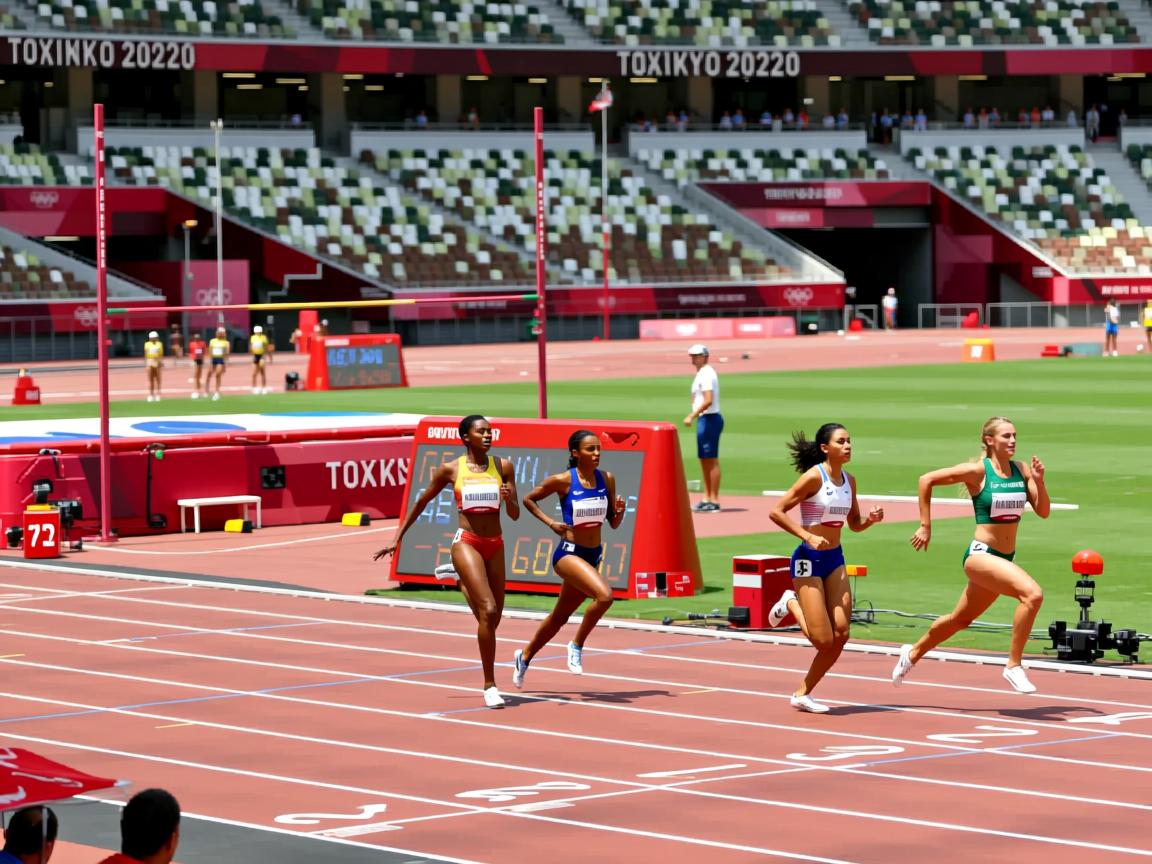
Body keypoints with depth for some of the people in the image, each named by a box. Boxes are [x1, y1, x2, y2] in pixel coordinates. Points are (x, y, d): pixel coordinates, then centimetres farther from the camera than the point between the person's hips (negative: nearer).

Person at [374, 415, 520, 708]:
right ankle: (490, 686, -16)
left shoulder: (503, 467, 5)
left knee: (493, 618, 12)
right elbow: (422, 502, 11)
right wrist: (397, 538, 13)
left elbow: (515, 515, 6)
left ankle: (464, 584, 48)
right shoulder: (451, 470, -1)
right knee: (488, 610, -21)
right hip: (466, 543, -4)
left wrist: (508, 498, -17)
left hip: (495, 545, 4)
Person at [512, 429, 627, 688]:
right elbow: (528, 499, 2)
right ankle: (577, 645, -8)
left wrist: (620, 510, -13)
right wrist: (550, 523, -9)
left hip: (593, 555, 6)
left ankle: (524, 656, 40)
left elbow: (614, 523, 7)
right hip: (568, 553, -6)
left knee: (560, 617, 18)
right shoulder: (563, 481, -12)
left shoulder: (607, 479, 1)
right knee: (604, 595, -29)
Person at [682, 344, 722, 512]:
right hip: (704, 419, 11)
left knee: (711, 460, -8)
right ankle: (707, 498, 18)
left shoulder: (706, 374, -14)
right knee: (704, 460, 13)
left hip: (709, 419, -11)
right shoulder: (701, 374, 17)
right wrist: (695, 416, 17)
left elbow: (708, 401, -23)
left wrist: (692, 416, -23)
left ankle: (714, 501, -7)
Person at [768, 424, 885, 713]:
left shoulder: (849, 481, 8)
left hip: (835, 559, 7)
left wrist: (871, 519, -3)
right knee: (823, 640, -10)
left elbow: (854, 524, 19)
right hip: (809, 559, -7)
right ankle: (791, 604, 21)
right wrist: (808, 537, -22)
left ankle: (803, 694, 11)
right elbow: (776, 512, -15)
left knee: (840, 634, -4)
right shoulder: (814, 477, -13)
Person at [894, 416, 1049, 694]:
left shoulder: (1022, 470, 4)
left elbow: (1043, 512, 3)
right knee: (1032, 593, -28)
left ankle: (913, 653, 45)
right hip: (980, 554, -7)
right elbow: (927, 480, -6)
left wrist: (1040, 481, -14)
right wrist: (925, 526, -6)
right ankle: (1014, 665, -20)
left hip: (1003, 559, 7)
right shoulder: (978, 471, -11)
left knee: (961, 619, 21)